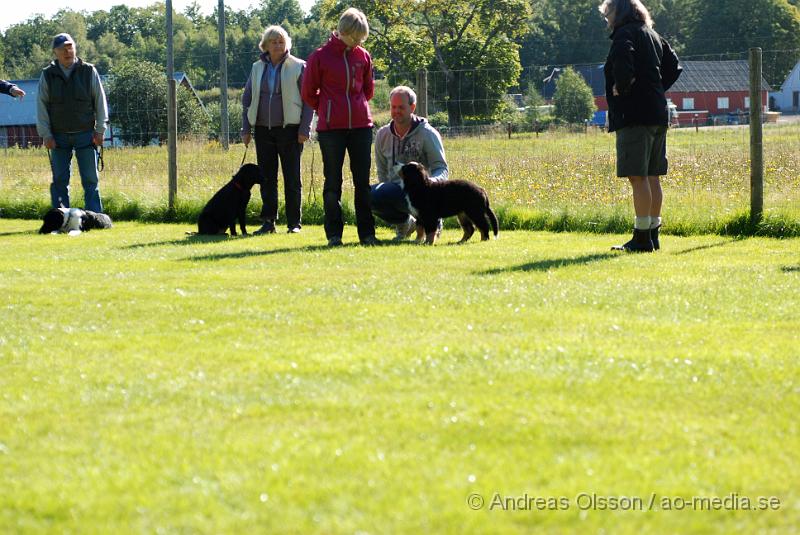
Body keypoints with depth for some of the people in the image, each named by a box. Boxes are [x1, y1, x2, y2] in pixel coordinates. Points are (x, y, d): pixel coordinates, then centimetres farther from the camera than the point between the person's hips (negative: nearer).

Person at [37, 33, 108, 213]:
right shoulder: (48, 75, 3)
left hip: (86, 135, -1)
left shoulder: (89, 72, 1)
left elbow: (100, 102, 4)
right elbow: (41, 107, 4)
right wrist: (46, 135, -2)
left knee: (90, 179, -2)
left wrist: (100, 130, -1)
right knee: (60, 180, 2)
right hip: (59, 136, 1)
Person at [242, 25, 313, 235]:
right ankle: (268, 222, 10)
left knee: (292, 178, 0)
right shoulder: (257, 68, 11)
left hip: (289, 129, -4)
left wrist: (304, 129, -9)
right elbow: (247, 99, 16)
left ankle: (294, 223, 4)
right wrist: (246, 129, 8)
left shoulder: (298, 67, -1)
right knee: (267, 178, 5)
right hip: (263, 129, 4)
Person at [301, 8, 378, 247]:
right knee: (333, 182, 3)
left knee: (363, 181, 4)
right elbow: (309, 93, 4)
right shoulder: (320, 56, -4)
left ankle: (367, 233, 9)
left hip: (361, 126, 3)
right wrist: (327, 110, 10)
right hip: (331, 128, -3)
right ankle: (334, 233, 7)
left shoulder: (363, 56, 5)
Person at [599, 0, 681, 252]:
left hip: (634, 115, -9)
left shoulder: (625, 34, -8)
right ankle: (653, 235, 15)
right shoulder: (654, 36, 18)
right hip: (658, 113, 9)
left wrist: (620, 88, -14)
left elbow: (622, 62, -28)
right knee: (652, 176, 11)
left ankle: (642, 238, -11)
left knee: (638, 176, -9)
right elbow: (673, 66, 23)